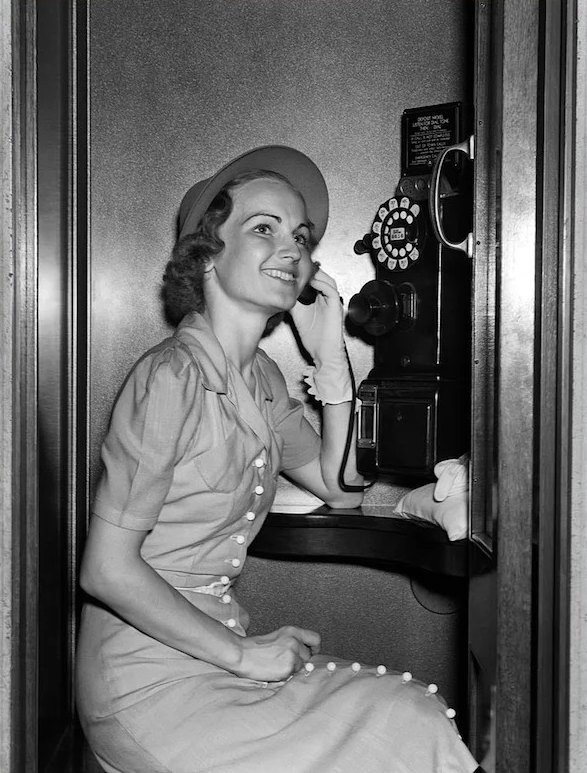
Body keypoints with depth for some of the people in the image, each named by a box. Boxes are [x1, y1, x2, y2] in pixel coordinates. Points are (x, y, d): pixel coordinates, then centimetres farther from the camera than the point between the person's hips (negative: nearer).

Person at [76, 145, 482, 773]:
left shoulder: (259, 375, 6)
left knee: (417, 713, -3)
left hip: (217, 645, 7)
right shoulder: (171, 375, -20)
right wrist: (244, 653, -15)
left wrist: (329, 355, -1)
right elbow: (107, 570, -20)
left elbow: (340, 487, 7)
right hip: (149, 678, -7)